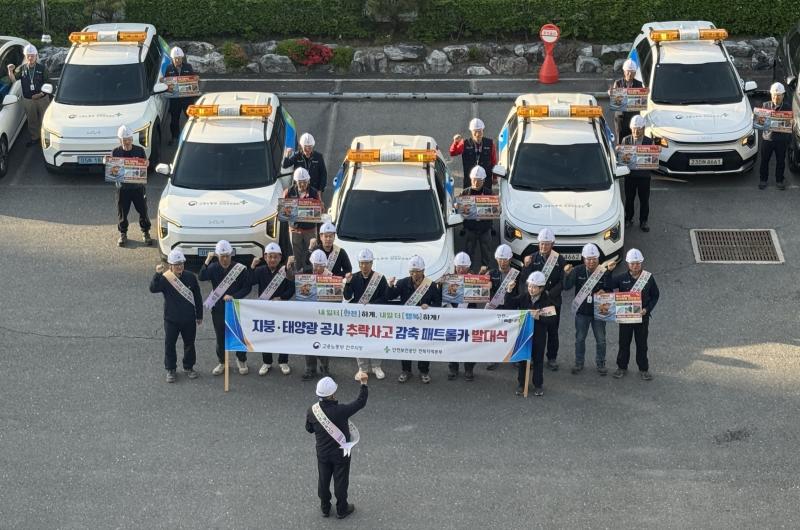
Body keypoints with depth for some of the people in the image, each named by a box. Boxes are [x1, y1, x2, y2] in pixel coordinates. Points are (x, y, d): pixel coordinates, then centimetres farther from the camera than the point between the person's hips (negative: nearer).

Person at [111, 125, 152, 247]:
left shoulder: (139, 150, -2)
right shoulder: (116, 152, -3)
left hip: (138, 186, 0)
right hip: (122, 186, 0)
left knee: (143, 210, 7)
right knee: (122, 212, 7)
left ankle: (145, 232, 24)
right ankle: (123, 234, 24)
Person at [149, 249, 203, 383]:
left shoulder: (190, 277, -5)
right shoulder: (165, 279, -12)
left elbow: (197, 297, 4)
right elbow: (153, 289, -29)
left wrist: (199, 315, 8)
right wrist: (157, 274, -42)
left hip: (189, 319, 2)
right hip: (171, 320, -2)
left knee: (189, 344, 14)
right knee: (170, 344, 6)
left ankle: (188, 367, 32)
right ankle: (170, 370, 21)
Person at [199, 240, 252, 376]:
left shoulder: (240, 269, -9)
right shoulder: (213, 268, -4)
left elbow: (247, 287, -6)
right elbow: (202, 277, -22)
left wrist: (234, 297, -18)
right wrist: (207, 260, -28)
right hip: (218, 308, 2)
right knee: (220, 337, 12)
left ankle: (241, 361, 28)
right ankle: (221, 363, 28)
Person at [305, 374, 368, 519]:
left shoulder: (312, 411, -21)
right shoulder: (341, 411, -32)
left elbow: (309, 429, -2)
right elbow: (360, 402, -18)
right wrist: (364, 383, -10)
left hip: (322, 452, 3)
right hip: (340, 453, -3)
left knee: (323, 480, 22)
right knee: (340, 481, 17)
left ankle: (325, 508, 40)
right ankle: (342, 509, 35)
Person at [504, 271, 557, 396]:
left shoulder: (547, 301, -12)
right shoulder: (523, 297, -3)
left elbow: (550, 319, -16)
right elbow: (509, 306, -1)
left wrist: (538, 317, -30)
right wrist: (509, 291, -12)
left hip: (539, 335, -3)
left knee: (538, 360, 9)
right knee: (522, 359, 10)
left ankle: (538, 385, 22)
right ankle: (521, 384, 22)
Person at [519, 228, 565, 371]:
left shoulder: (559, 259, -3)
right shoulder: (532, 258, -1)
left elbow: (562, 282, -6)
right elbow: (524, 279, -7)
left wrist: (550, 293, -17)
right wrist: (526, 266, -24)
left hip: (553, 301, 0)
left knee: (553, 331, 8)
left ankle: (552, 358, 18)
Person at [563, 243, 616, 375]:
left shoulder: (604, 271, -10)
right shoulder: (578, 271, -10)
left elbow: (610, 290, -8)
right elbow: (567, 287, -18)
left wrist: (604, 292, -29)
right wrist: (568, 275, -35)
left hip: (599, 311, 0)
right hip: (582, 311, 0)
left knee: (601, 340, 10)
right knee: (580, 338, 13)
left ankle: (601, 363, 27)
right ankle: (579, 363, 29)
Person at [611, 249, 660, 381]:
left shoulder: (649, 278, -5)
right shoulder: (621, 279, -6)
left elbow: (655, 296, 2)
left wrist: (647, 309, -12)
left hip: (642, 316, 0)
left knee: (642, 344, 10)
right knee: (624, 343, 12)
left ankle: (643, 369, 22)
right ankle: (622, 367, 27)